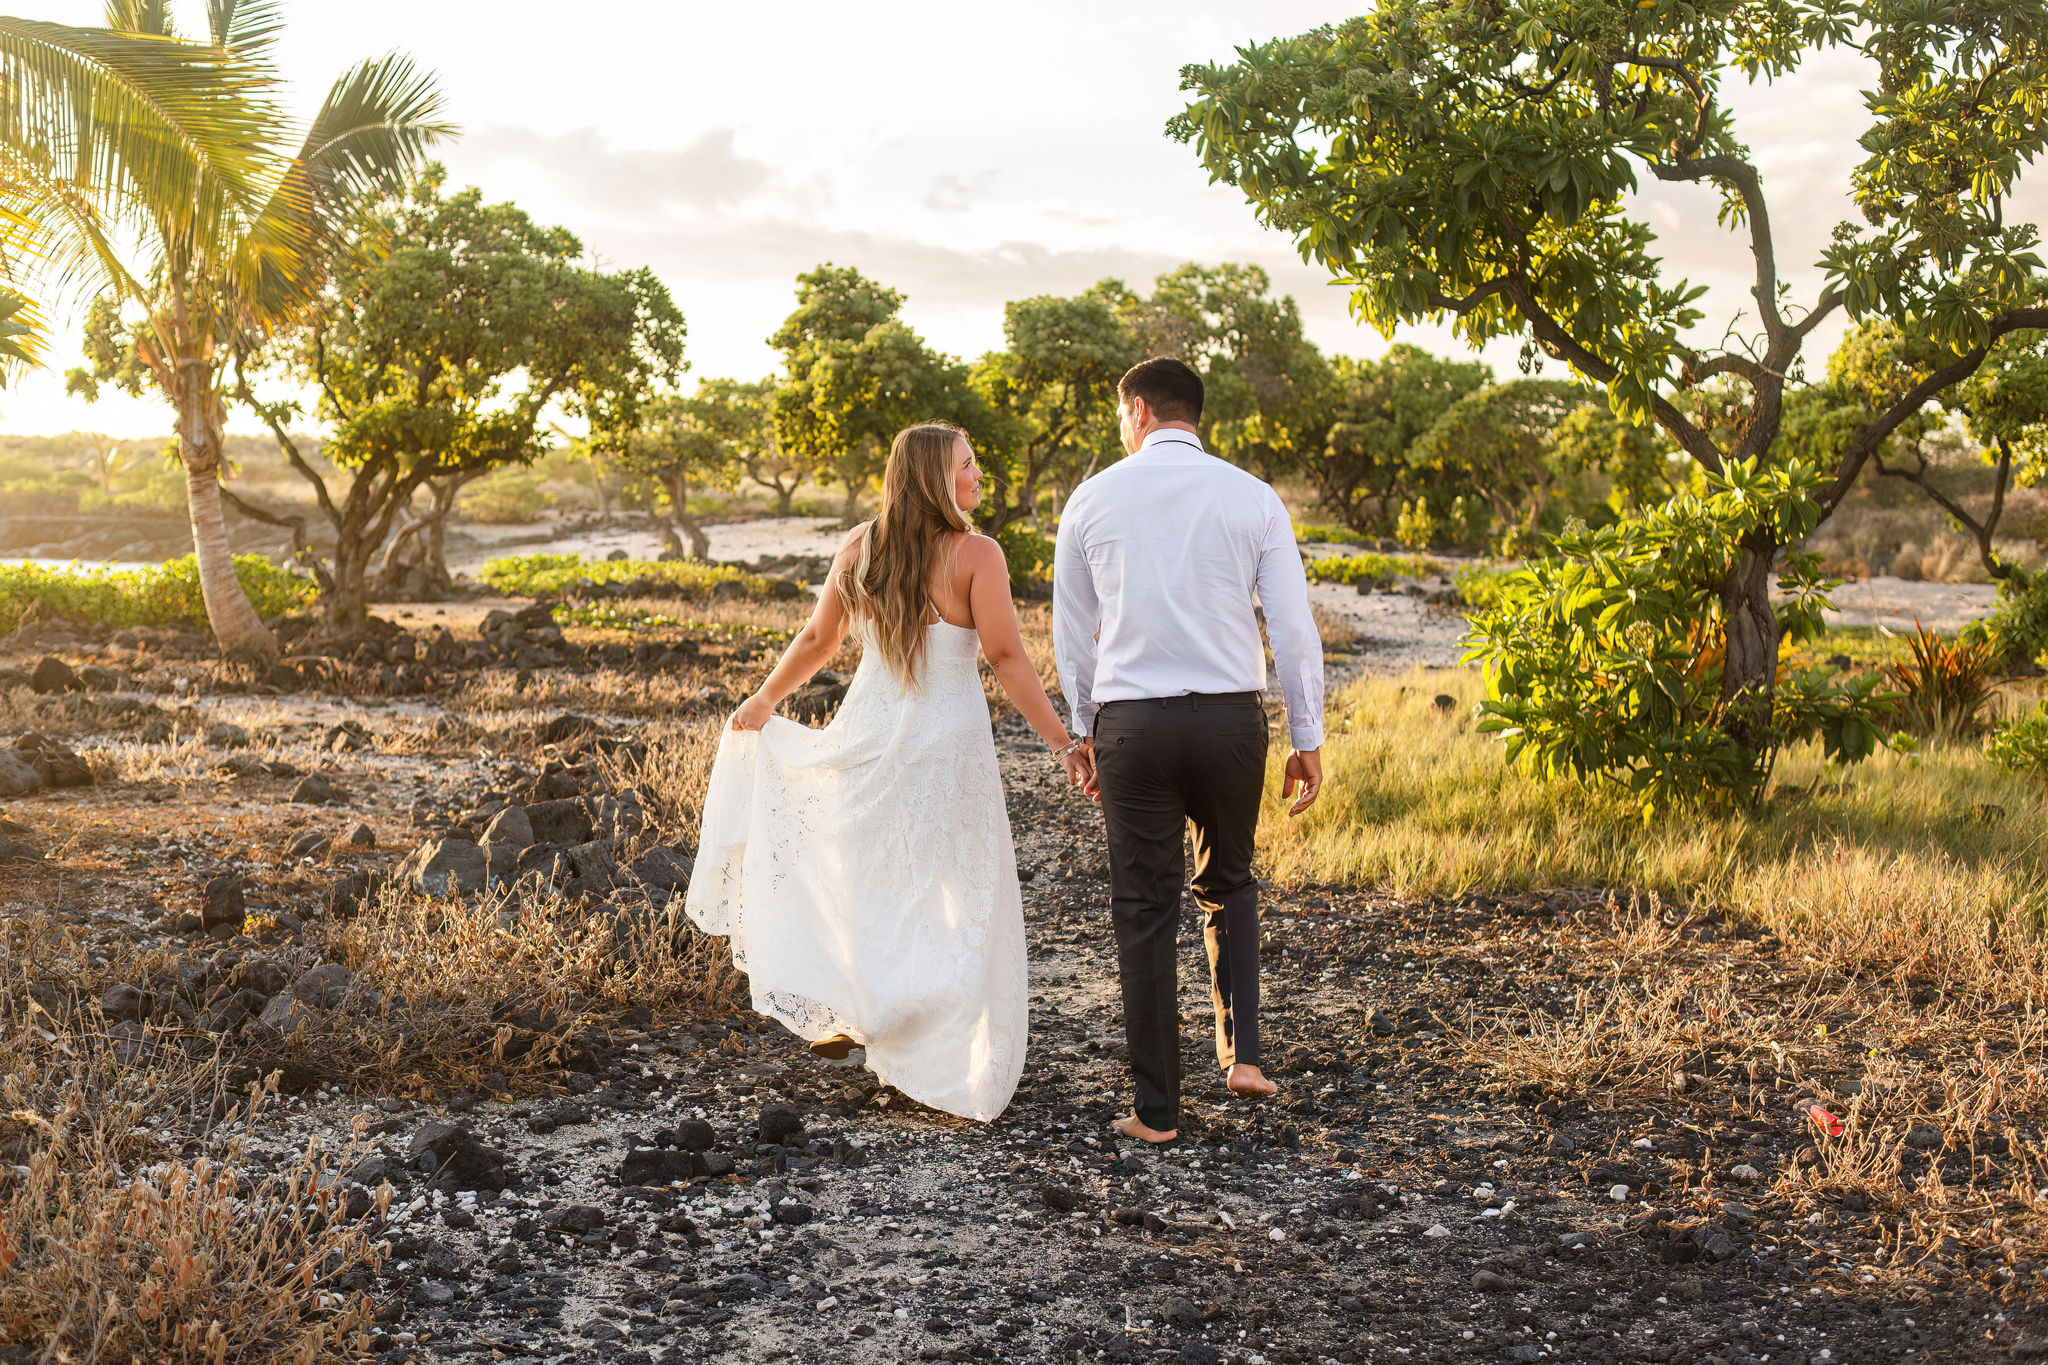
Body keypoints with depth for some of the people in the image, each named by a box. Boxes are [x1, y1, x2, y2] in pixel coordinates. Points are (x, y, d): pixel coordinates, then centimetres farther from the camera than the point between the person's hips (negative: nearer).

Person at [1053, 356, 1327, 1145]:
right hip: (1231, 717, 1)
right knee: (1228, 884, 24)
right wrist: (1308, 739, 8)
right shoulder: (1252, 498, 2)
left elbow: (1072, 633, 11)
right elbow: (1293, 627, 1)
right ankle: (1242, 1051, 11)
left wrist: (1085, 730, 23)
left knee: (1144, 911, 7)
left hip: (1131, 723, -1)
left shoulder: (1092, 500, 4)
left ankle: (1157, 1109, 13)